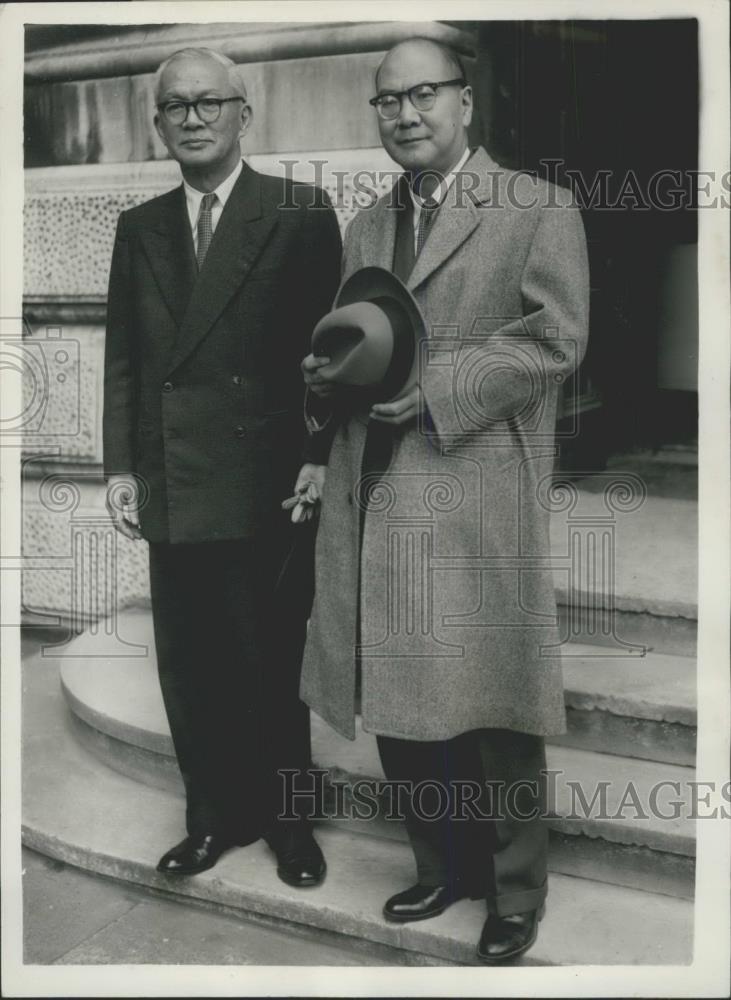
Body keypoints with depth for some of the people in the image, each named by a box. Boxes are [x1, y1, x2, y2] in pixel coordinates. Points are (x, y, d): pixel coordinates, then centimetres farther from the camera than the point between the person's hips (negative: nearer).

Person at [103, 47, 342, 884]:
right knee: (187, 667, 12)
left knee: (272, 664, 9)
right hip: (170, 485, 4)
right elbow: (121, 357, 11)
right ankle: (216, 814, 29)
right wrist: (119, 465, 4)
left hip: (266, 484, -4)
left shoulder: (301, 212, -1)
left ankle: (285, 819, 28)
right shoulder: (140, 227, 12)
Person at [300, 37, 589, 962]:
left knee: (489, 709, 2)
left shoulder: (539, 208, 1)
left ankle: (515, 895, 23)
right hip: (374, 499, 6)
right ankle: (444, 867, 33)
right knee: (398, 702, 12)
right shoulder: (365, 225, 20)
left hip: (479, 496, -5)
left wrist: (430, 386, -16)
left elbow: (555, 338, -10)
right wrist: (331, 375, -1)